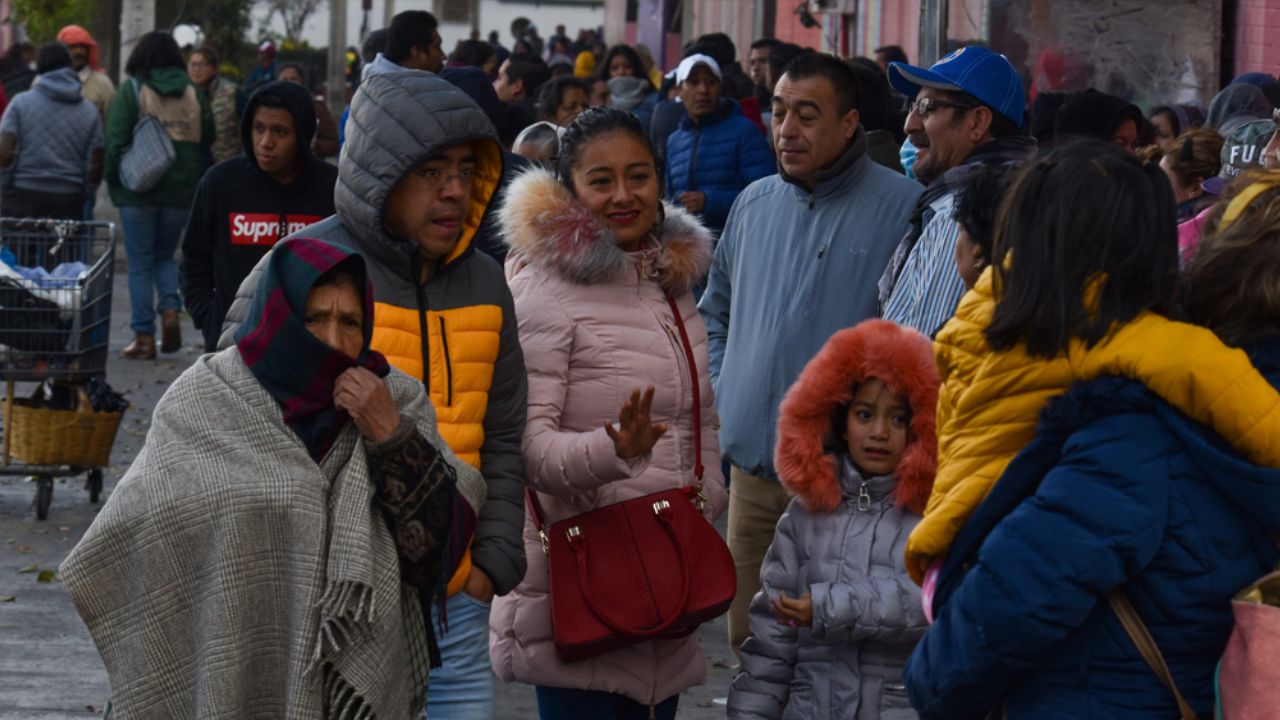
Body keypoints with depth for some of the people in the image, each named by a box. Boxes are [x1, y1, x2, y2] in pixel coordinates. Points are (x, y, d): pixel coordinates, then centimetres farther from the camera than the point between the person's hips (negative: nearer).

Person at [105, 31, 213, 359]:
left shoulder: (131, 90, -4)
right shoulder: (193, 93, 6)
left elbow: (116, 142, -8)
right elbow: (208, 141, 7)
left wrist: (114, 183, 0)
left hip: (138, 189, -3)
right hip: (181, 189, 3)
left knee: (140, 262, 4)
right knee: (165, 255, 19)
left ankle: (144, 336, 2)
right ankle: (170, 310, -4)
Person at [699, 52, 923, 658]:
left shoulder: (901, 207, -7)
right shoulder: (754, 203, 13)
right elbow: (716, 310, 28)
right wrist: (723, 391, 15)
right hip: (751, 472, 6)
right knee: (747, 642, 12)